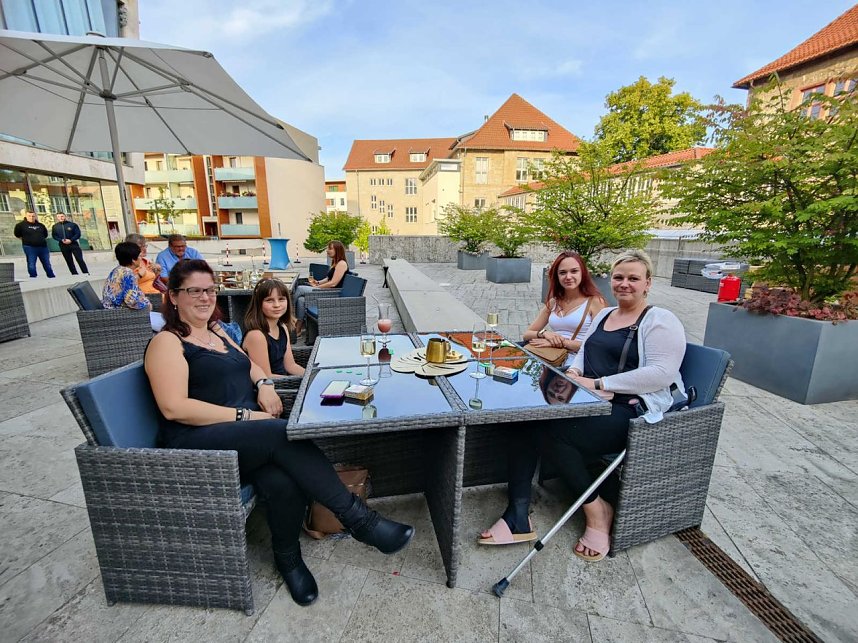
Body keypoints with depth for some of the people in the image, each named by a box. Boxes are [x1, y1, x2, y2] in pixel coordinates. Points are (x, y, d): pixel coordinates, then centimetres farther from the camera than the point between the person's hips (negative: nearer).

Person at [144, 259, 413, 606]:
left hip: (247, 434, 6)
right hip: (197, 441, -6)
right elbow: (174, 408, -14)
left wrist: (264, 384, 4)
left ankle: (288, 557, 1)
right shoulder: (167, 343, -2)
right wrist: (243, 415, -18)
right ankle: (358, 518, -23)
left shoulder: (216, 332, 21)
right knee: (284, 434, -32)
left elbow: (248, 364, 28)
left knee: (283, 481, -27)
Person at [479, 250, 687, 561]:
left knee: (550, 432, -29)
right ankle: (518, 515, -16)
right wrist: (573, 372, -1)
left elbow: (662, 373, -15)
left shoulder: (661, 321, -3)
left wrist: (598, 383, -19)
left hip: (629, 408, -7)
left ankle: (596, 508, -3)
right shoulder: (603, 314, 21)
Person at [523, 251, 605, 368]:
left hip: (575, 363, -4)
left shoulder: (595, 301, 0)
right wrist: (544, 334, -9)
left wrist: (563, 342, -15)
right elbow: (527, 334, 12)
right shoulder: (552, 302, 14)